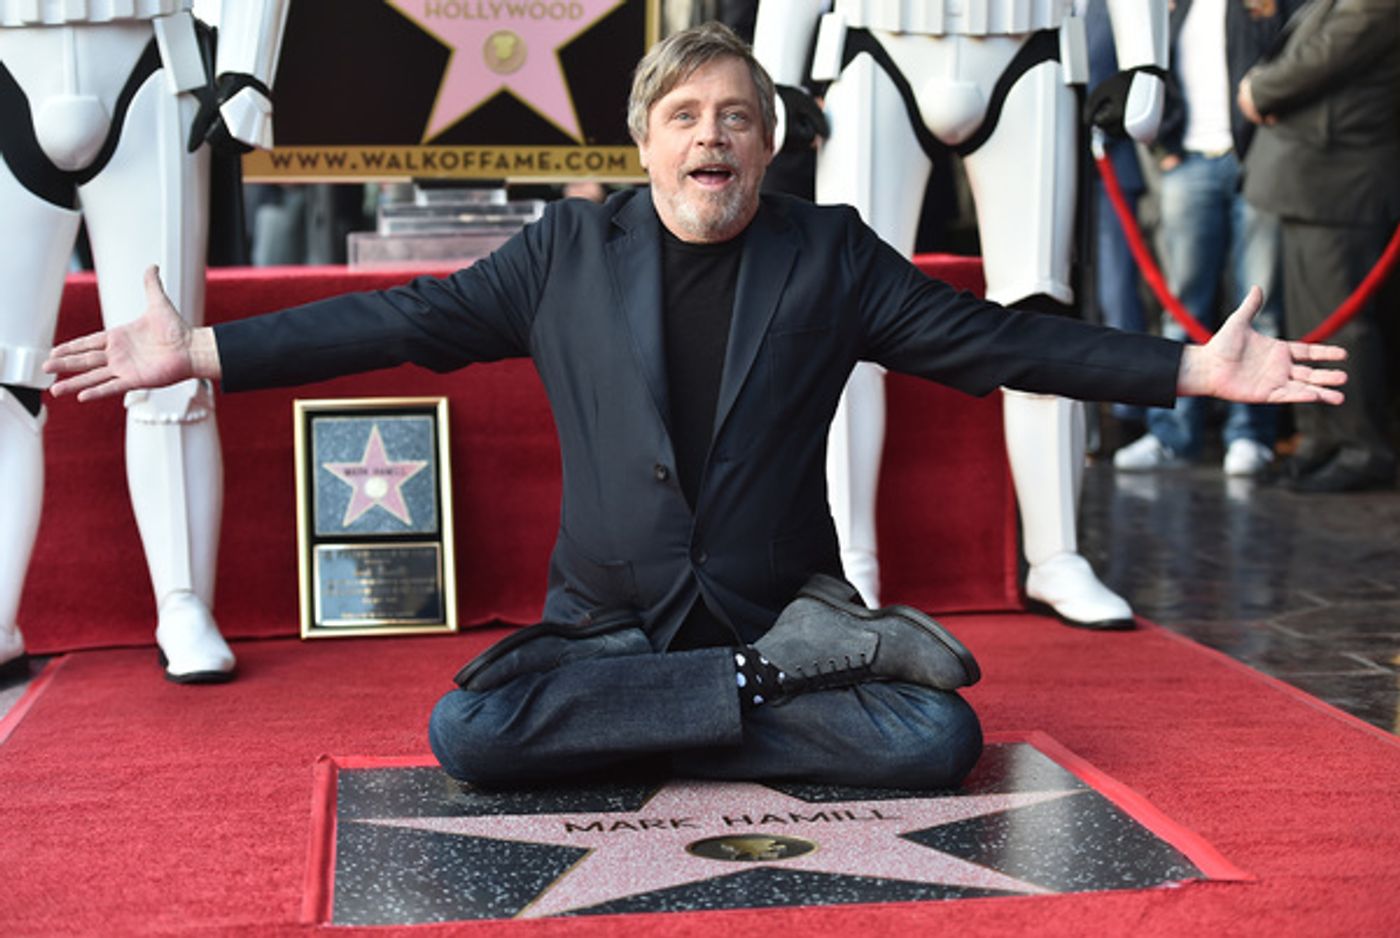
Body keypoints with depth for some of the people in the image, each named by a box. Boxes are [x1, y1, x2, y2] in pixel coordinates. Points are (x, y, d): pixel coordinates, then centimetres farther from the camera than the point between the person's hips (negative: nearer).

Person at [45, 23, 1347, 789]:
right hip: (610, 620, 2)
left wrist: (1196, 369, -4)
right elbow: (409, 319, 4)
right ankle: (781, 686, -17)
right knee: (466, 731, -26)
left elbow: (992, 341, 2)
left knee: (938, 737, -24)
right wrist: (204, 352, -1)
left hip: (781, 606, -1)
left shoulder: (832, 256, 3)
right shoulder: (570, 251, 4)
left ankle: (659, 737, -10)